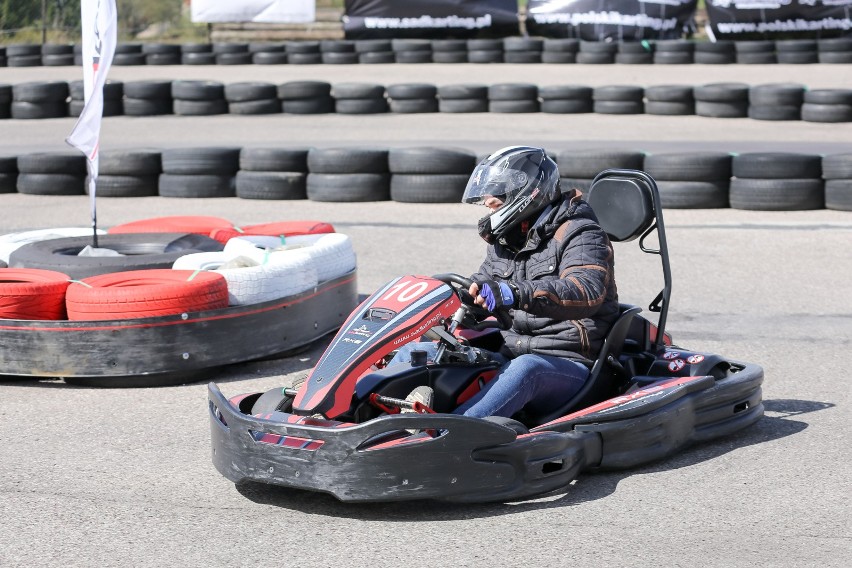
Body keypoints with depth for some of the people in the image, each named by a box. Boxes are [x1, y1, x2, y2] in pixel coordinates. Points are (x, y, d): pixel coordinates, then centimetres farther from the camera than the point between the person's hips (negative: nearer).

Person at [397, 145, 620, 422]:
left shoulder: (580, 235, -9)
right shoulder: (506, 239, 15)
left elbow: (587, 292, -29)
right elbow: (481, 286, 28)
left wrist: (517, 294, -42)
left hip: (566, 364, -8)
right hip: (507, 354, 8)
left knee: (526, 367, -41)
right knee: (413, 352, -1)